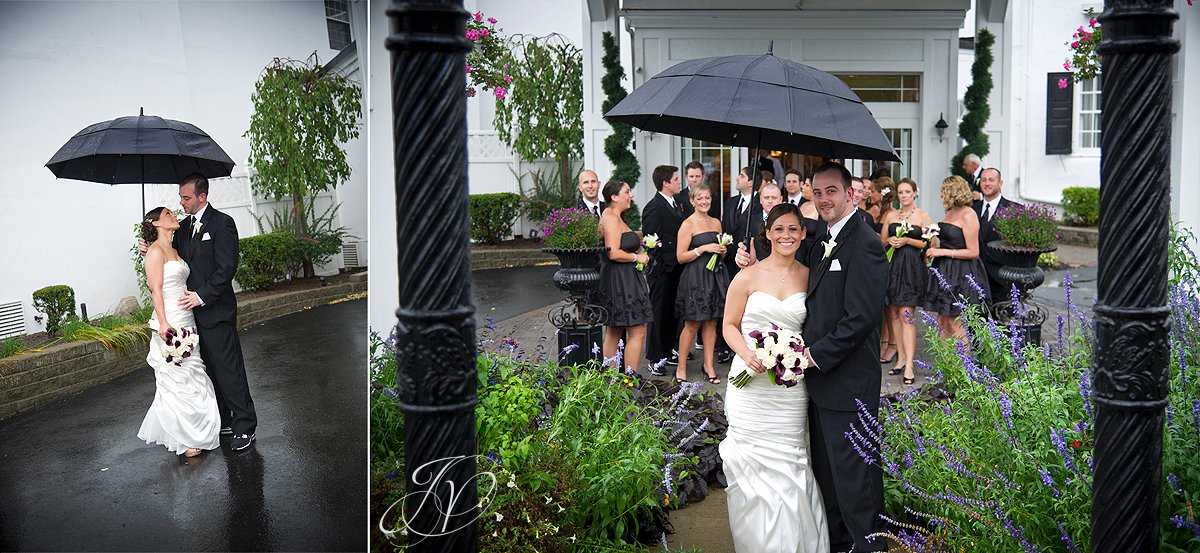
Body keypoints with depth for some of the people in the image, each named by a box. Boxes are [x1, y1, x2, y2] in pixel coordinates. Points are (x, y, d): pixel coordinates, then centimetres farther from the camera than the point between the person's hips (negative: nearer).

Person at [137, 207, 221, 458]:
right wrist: (164, 324, -20)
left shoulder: (173, 250, 16)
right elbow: (156, 290, -15)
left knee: (191, 379, 12)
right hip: (171, 323, -9)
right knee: (178, 380, -2)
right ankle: (184, 440, 7)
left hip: (186, 322, 9)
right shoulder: (156, 251, -9)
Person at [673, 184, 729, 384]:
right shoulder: (688, 225, -6)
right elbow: (681, 257, -10)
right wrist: (704, 249, -17)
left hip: (715, 276, 6)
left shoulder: (716, 223, 13)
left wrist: (722, 251, 2)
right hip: (695, 278, -6)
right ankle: (681, 367, 7)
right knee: (692, 324, -2)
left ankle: (709, 365, 15)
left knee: (711, 322, 7)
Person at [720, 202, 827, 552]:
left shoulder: (809, 277, 7)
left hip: (791, 386, 2)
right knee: (754, 462, -1)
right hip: (752, 383, -1)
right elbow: (730, 326, 2)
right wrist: (747, 354, -15)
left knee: (788, 464, 2)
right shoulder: (748, 277, 0)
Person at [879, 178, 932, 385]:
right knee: (893, 313, 5)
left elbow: (929, 243, -2)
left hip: (912, 267, -5)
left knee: (906, 314, -13)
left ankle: (909, 365, -14)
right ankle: (901, 358, 14)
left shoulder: (923, 216, 2)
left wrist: (907, 240, -13)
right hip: (892, 266, 5)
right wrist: (890, 240, -3)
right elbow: (881, 240, 18)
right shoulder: (890, 215, 14)